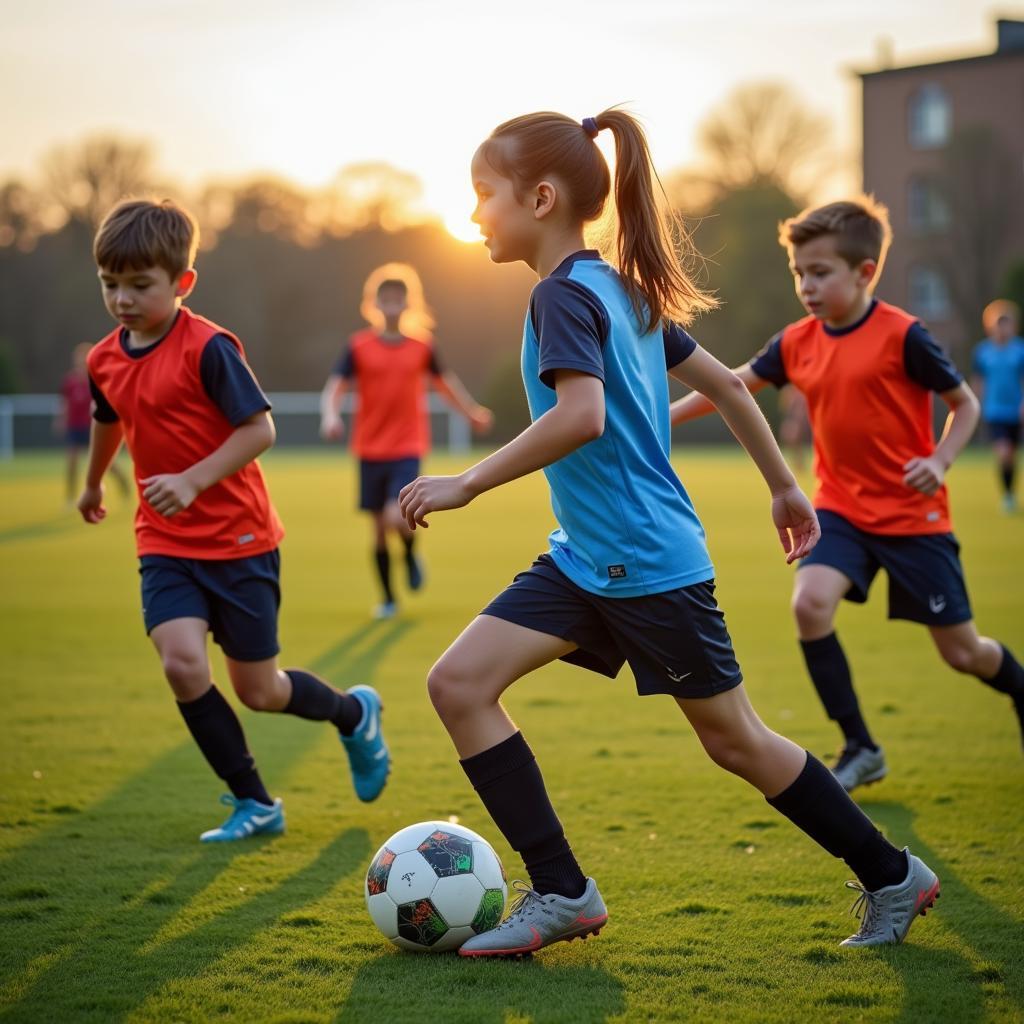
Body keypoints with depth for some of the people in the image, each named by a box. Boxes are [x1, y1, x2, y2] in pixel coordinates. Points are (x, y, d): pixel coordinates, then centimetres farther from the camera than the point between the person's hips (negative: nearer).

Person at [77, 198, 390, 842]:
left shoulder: (208, 348, -17)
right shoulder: (105, 361, 3)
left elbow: (260, 428, -18)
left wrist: (193, 480, -27)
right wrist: (94, 485, 40)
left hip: (239, 540, -5)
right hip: (165, 543, 5)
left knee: (259, 691, 4)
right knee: (181, 663, -18)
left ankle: (354, 714, 37)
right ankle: (254, 802, -1)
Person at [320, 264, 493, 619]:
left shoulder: (421, 345, 2)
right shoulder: (358, 346, -2)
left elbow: (444, 381, 19)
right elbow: (333, 388, -7)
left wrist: (472, 412, 26)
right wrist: (330, 416, -27)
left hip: (408, 448, -1)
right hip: (370, 450, 1)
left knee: (396, 519, -19)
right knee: (378, 528, 7)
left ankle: (411, 554, 15)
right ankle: (388, 599, 23)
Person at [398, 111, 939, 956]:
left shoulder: (566, 294, -16)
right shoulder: (625, 290, 11)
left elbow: (580, 416, -32)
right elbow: (724, 382, 16)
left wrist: (466, 484, -27)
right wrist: (784, 485, 24)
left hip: (649, 564, -9)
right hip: (585, 561, 9)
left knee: (734, 741, 5)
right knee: (459, 682, -2)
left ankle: (893, 877, 22)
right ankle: (562, 893, 1)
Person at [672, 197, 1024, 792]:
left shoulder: (901, 335, -15)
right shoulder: (797, 344, -1)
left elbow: (966, 404, -6)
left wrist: (940, 460, -22)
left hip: (912, 514, -4)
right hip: (842, 508, 4)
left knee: (962, 651, 2)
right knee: (811, 601, -22)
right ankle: (861, 749, -7)